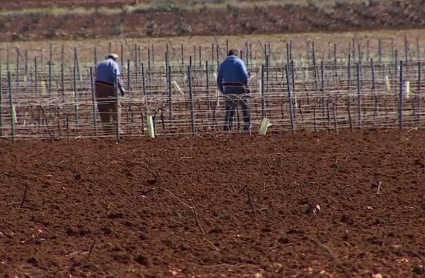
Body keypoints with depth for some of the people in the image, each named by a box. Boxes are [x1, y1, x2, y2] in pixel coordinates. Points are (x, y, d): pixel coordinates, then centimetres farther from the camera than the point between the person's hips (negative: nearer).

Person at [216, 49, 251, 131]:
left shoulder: (223, 63, 10)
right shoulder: (239, 62, -5)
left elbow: (219, 79, 10)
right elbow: (244, 76, -15)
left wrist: (222, 90, 16)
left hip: (227, 88, 4)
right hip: (239, 88, -4)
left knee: (229, 107, 11)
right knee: (245, 107, 8)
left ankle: (226, 126, 4)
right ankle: (247, 125, 8)